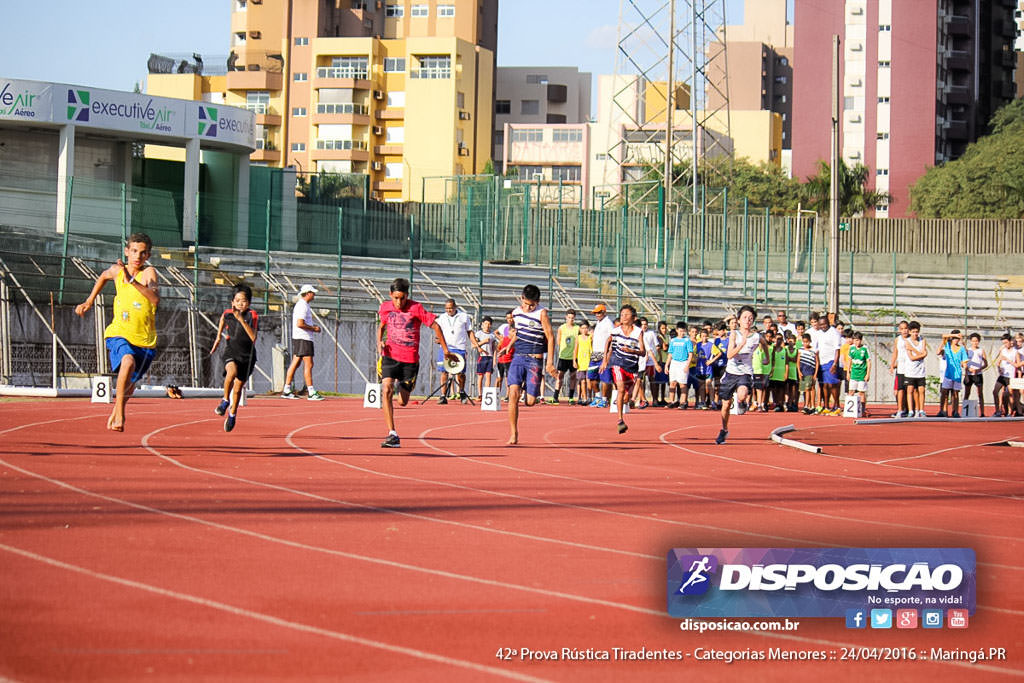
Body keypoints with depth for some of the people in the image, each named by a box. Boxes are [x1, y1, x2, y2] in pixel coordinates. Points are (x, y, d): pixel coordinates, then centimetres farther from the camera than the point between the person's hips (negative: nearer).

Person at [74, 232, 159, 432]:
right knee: (128, 361, -33)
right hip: (119, 333, 0)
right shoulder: (117, 270, 0)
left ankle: (115, 412, 50)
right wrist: (89, 302, 26)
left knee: (130, 384, 16)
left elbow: (155, 299, -32)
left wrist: (132, 281, -42)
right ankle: (120, 415, -26)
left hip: (145, 340, 0)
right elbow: (103, 277, 27)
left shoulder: (148, 272, -12)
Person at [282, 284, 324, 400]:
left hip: (297, 338, 10)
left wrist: (313, 327, 13)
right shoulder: (303, 306, -15)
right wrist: (313, 329, -13)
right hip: (303, 338, -10)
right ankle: (311, 393, -10)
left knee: (295, 363, 10)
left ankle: (286, 391, 11)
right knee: (308, 364, -9)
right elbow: (300, 324, -23)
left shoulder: (300, 304, 18)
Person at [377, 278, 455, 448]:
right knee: (386, 390, -22)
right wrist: (379, 342, 3)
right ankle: (392, 435, -21)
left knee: (402, 402, 2)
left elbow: (435, 326, -3)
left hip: (410, 360, -1)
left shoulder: (415, 308, -9)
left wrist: (445, 350, -2)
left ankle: (404, 387, 42)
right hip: (390, 356, 1)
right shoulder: (385, 307, 1)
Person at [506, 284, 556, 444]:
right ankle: (513, 434, -10)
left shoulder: (542, 313, -6)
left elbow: (550, 337, -7)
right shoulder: (516, 312, 9)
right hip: (518, 357, 3)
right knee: (513, 393, -16)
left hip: (535, 360, -3)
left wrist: (550, 362, -11)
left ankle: (526, 388, 34)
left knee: (530, 401, -5)